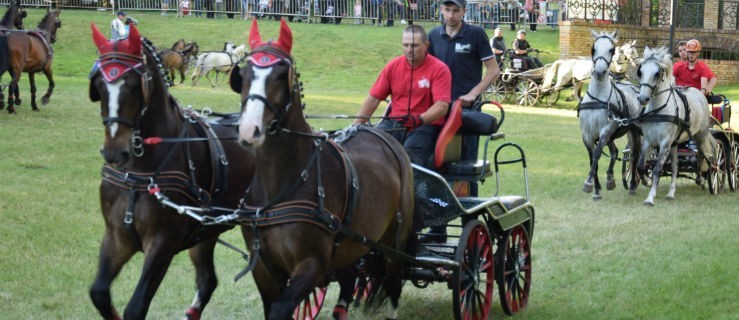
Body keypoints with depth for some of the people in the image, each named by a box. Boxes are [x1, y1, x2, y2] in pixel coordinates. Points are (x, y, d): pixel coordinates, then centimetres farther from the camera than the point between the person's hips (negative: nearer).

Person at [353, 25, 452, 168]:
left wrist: (419, 119, -32)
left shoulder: (439, 69, -4)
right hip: (394, 123, 5)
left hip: (425, 125, -5)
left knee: (408, 156, -34)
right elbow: (373, 98, 12)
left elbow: (442, 106, -14)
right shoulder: (393, 66, 9)